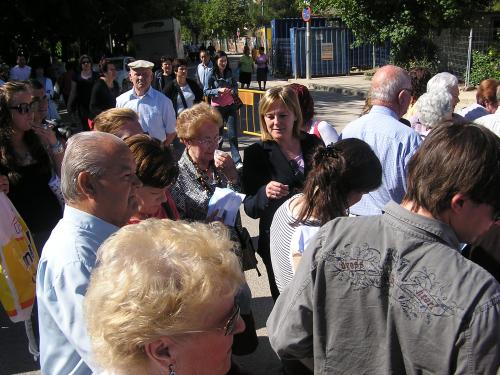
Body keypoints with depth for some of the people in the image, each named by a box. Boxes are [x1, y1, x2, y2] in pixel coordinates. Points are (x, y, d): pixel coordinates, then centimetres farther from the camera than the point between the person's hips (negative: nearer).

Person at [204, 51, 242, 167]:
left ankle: (237, 161, -2)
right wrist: (219, 90, -21)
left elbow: (235, 85, 16)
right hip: (217, 107, -3)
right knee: (218, 133, 8)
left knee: (232, 134, -3)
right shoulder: (212, 75, -7)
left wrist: (233, 90, -6)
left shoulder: (229, 72, 4)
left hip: (230, 106, 3)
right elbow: (205, 91, -8)